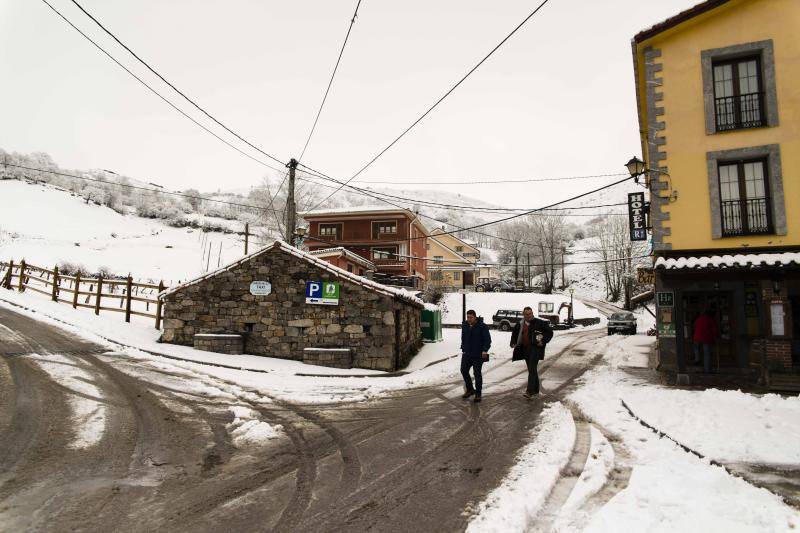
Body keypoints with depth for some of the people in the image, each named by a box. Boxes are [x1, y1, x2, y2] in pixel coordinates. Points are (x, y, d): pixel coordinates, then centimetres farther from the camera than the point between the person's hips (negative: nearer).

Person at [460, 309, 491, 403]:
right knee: (464, 370, 8)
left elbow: (488, 339, -13)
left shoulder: (482, 326, -12)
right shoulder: (464, 326, 6)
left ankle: (478, 394, 10)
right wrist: (463, 349, 16)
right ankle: (470, 389, 26)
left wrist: (485, 350, -23)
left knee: (477, 373, -1)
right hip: (467, 354, 6)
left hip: (478, 355, -6)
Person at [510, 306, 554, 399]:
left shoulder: (539, 323, -6)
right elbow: (514, 334, 22)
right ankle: (535, 390, 27)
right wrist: (513, 343, 6)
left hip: (535, 348, -6)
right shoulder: (520, 324, 8)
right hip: (525, 349, 6)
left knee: (532, 369, -14)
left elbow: (550, 332, -2)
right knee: (532, 370, 15)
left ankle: (530, 391, -19)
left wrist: (543, 342, -10)